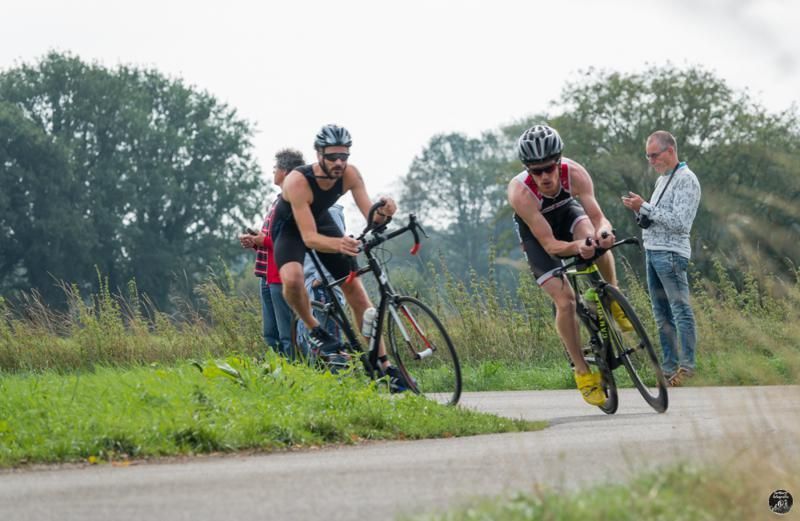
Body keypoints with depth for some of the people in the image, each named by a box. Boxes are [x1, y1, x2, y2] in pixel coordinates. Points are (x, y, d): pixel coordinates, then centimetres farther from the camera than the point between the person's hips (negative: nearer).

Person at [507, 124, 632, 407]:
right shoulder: (520, 192, -38)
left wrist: (603, 231, -58)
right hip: (534, 233, -2)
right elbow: (549, 244, -38)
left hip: (566, 213, 2)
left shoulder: (575, 173, -32)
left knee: (595, 237, -33)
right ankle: (582, 372, -2)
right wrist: (577, 247, -58)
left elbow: (598, 217, -34)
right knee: (565, 300, -15)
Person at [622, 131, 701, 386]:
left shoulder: (686, 180, -10)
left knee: (680, 310, -10)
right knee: (662, 315, 10)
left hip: (671, 253, -10)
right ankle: (669, 367, 14)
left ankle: (687, 366, -9)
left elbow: (679, 222, -19)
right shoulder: (662, 179, 19)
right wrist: (638, 210, 2)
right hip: (652, 251, 10)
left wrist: (645, 207, -18)